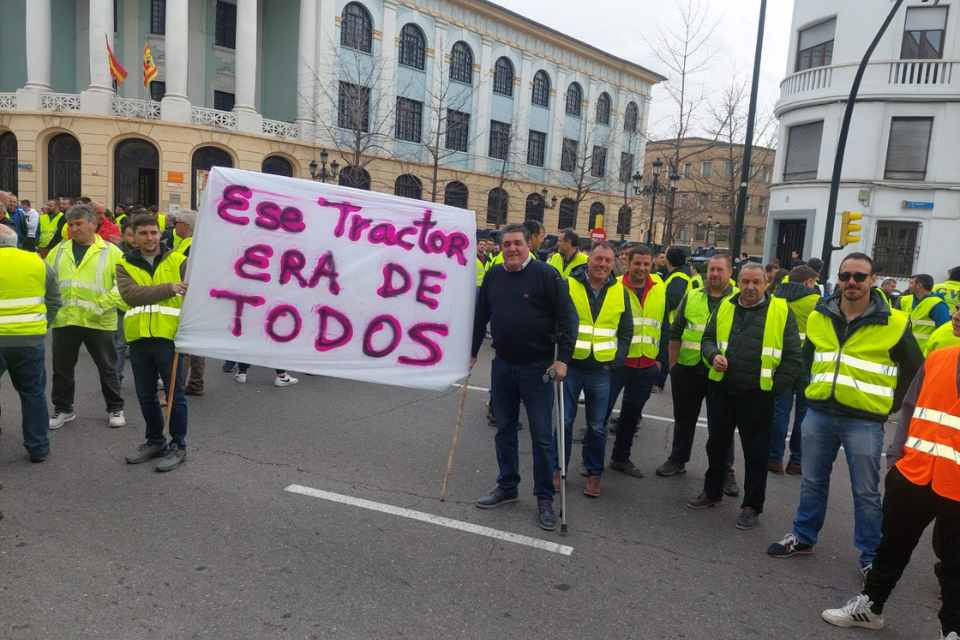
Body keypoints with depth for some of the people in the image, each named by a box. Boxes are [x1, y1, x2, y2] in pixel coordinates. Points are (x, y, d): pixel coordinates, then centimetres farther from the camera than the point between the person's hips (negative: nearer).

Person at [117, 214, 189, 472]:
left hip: (169, 336, -3)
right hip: (138, 339, 3)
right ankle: (155, 441, 31)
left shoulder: (177, 260, 2)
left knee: (175, 394, 3)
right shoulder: (124, 265, 6)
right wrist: (167, 288, -24)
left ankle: (178, 446, 16)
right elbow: (130, 294, -13)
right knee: (145, 395, 15)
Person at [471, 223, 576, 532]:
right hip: (503, 365, 5)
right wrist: (472, 352, 15)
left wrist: (562, 358, -15)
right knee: (504, 429, 14)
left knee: (541, 435, 3)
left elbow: (566, 318, -10)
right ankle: (507, 487, 30)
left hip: (537, 368, -5)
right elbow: (481, 316, 15)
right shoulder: (493, 275, 6)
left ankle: (545, 498, 16)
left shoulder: (546, 274, -9)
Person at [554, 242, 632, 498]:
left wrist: (617, 360, 0)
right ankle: (557, 469, 21)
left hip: (601, 370, 2)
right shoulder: (568, 285, -3)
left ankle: (594, 472, 24)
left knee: (597, 426, 10)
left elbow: (626, 332, 11)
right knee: (564, 421, 6)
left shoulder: (620, 292, 6)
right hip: (570, 365, -2)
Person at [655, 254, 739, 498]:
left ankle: (726, 470, 19)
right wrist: (673, 365, 7)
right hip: (687, 369, 3)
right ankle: (678, 460, 31)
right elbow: (676, 333, 10)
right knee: (684, 419, 15)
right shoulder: (691, 297, 7)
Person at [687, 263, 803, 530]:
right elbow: (708, 339, 12)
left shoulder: (781, 311, -5)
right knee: (717, 445, 17)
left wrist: (776, 387, -6)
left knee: (756, 453, 6)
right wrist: (713, 356, -9)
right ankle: (712, 492, 35)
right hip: (721, 390, 4)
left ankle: (752, 506, 21)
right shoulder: (725, 307, 6)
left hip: (757, 395, -4)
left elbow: (793, 357, -3)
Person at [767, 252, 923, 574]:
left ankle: (870, 556, 22)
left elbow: (915, 369, 4)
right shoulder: (818, 317, 3)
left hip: (864, 421, -4)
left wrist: (890, 403, 3)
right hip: (819, 414, 4)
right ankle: (803, 537, 30)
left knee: (866, 493, 7)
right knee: (812, 482, 15)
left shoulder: (894, 324, -8)